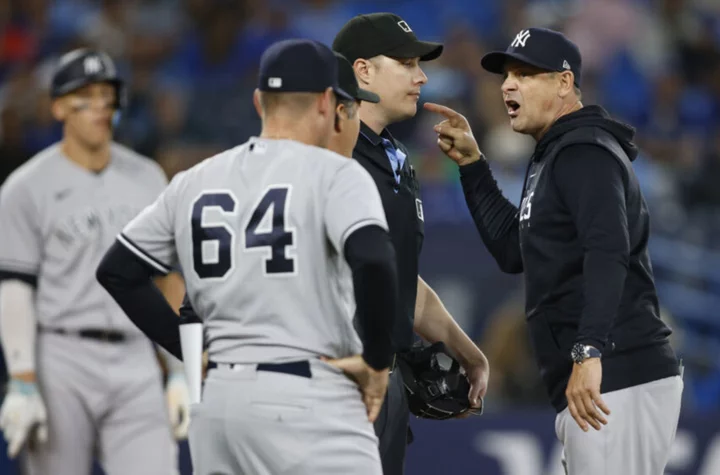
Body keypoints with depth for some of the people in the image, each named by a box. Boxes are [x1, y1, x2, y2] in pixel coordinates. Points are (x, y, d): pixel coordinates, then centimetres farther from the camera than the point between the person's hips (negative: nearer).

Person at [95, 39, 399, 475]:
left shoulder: (195, 181, 12)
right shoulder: (334, 172, -5)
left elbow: (117, 271, 16)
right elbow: (373, 259, -23)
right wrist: (377, 359, -10)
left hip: (217, 401, 6)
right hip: (308, 402, -6)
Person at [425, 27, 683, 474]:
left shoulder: (585, 151, -10)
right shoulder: (553, 157, 23)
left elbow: (608, 252, -24)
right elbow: (513, 250, 28)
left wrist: (589, 352, -34)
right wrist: (471, 164, 22)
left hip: (617, 384, -11)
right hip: (594, 385, 11)